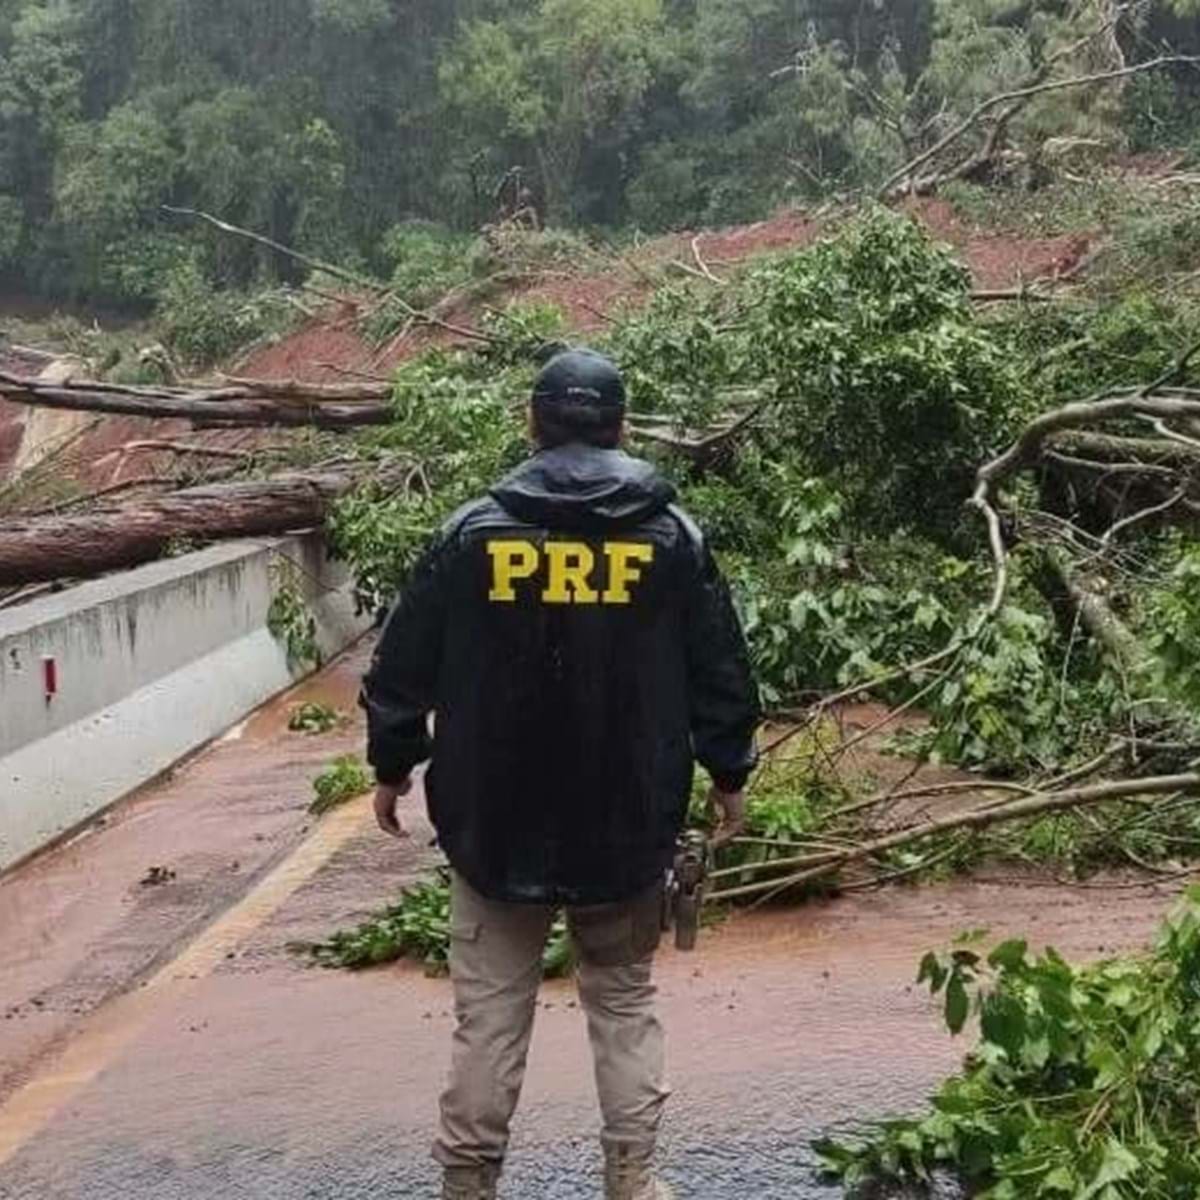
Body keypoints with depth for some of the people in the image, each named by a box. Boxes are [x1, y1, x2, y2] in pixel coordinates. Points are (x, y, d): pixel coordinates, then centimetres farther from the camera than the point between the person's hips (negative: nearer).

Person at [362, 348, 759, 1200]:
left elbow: (405, 664, 2)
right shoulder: (674, 536, -1)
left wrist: (393, 764, 16)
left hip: (496, 818, 0)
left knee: (490, 1011, 9)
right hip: (629, 820, 1)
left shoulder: (473, 532, -3)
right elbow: (720, 671, 3)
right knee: (625, 1002, 14)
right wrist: (729, 773, 16)